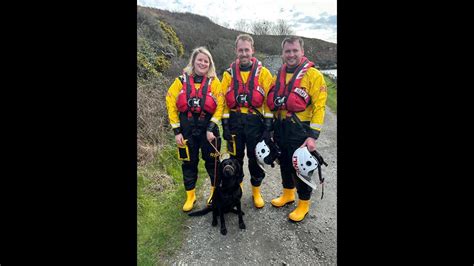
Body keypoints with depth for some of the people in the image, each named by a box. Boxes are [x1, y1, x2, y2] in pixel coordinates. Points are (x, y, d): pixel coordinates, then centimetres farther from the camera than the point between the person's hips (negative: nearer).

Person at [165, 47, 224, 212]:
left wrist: (211, 128, -13)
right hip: (187, 128, 1)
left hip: (208, 127, -1)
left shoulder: (214, 82, -1)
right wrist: (176, 131, -5)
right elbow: (171, 105, 0)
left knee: (212, 162, 9)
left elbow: (220, 106, -6)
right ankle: (190, 196, 29)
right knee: (189, 163, 11)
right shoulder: (181, 81, 1)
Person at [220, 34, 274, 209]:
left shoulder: (263, 72, -1)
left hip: (255, 122, -1)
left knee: (256, 158, 8)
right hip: (235, 122, 2)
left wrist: (269, 124, -8)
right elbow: (224, 101, 4)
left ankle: (256, 192, 28)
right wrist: (225, 125, -1)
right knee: (235, 157, 12)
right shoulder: (229, 73, 4)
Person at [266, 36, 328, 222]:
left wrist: (313, 136, -20)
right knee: (284, 163, 19)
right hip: (280, 128, 6)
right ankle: (288, 194, 40)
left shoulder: (313, 74, -10)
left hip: (299, 129, -6)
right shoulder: (279, 74, 9)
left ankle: (303, 203, 25)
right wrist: (270, 127, 12)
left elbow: (319, 106, -14)